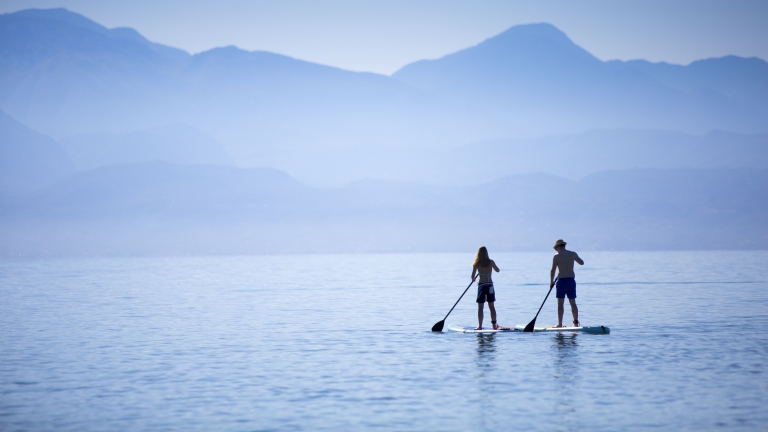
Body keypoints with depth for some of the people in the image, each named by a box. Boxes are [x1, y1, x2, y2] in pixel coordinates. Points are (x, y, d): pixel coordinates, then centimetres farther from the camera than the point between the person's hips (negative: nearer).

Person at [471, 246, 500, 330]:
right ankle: (494, 324, 15)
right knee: (491, 306, 13)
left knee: (480, 307, 1)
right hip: (490, 285, 3)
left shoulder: (477, 263, -8)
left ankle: (480, 326, -3)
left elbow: (473, 275, -9)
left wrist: (473, 279, 13)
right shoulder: (491, 262, -2)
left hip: (481, 285, -3)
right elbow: (497, 270, 14)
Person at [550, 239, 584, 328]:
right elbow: (582, 263, 16)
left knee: (560, 303, -1)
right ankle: (576, 322, 9)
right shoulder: (573, 254, 3)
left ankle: (560, 324, -4)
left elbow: (553, 270, -7)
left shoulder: (556, 256, -6)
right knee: (573, 303, 10)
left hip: (562, 281, -4)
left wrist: (551, 281, 4)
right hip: (571, 280, 4)